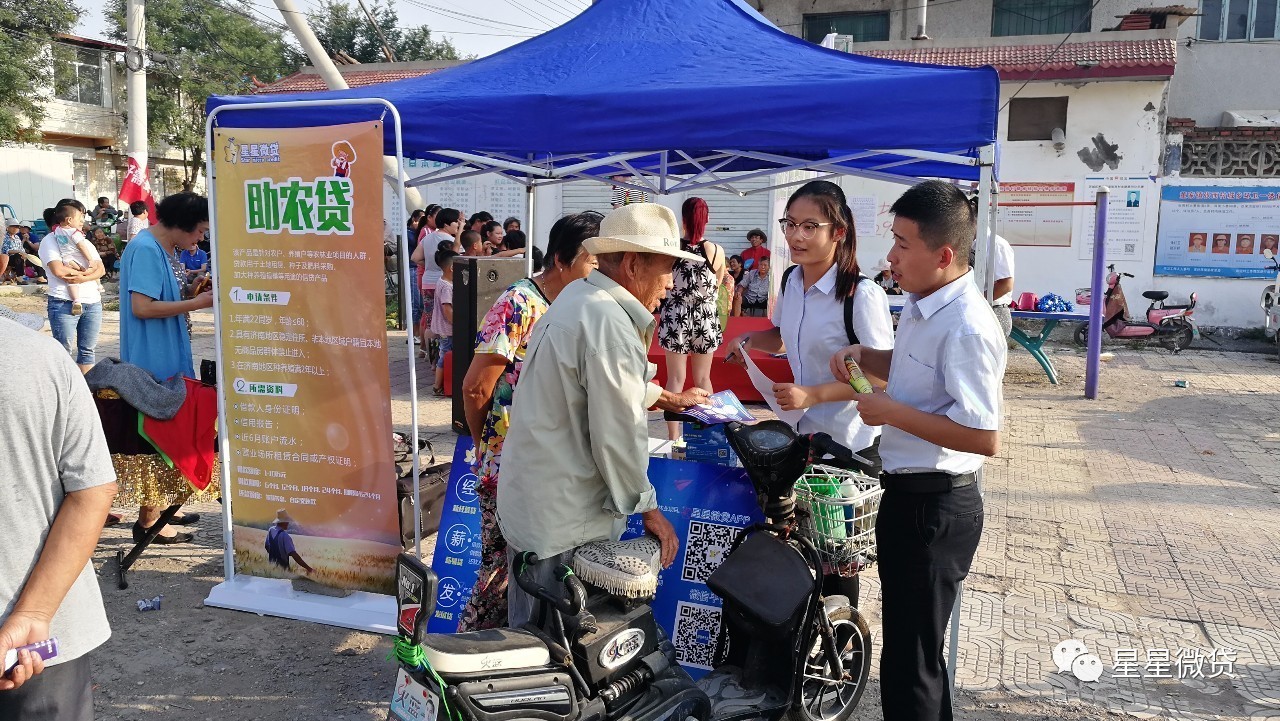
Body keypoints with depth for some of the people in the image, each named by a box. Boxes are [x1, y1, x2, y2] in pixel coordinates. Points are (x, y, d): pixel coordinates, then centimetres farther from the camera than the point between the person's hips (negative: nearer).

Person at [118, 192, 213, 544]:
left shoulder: (157, 249, 13)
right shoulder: (145, 249, -18)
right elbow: (142, 307, -25)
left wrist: (191, 294, 9)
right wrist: (196, 304, -20)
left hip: (164, 360, 10)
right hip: (154, 365, -10)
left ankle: (157, 508, 30)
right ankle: (148, 520, 9)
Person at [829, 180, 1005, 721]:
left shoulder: (966, 329, -24)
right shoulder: (921, 305, 6)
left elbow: (984, 438, -28)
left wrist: (890, 412, -23)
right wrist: (862, 355, 5)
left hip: (935, 506, -10)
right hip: (908, 492, 10)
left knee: (909, 663, 2)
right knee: (916, 644, 26)